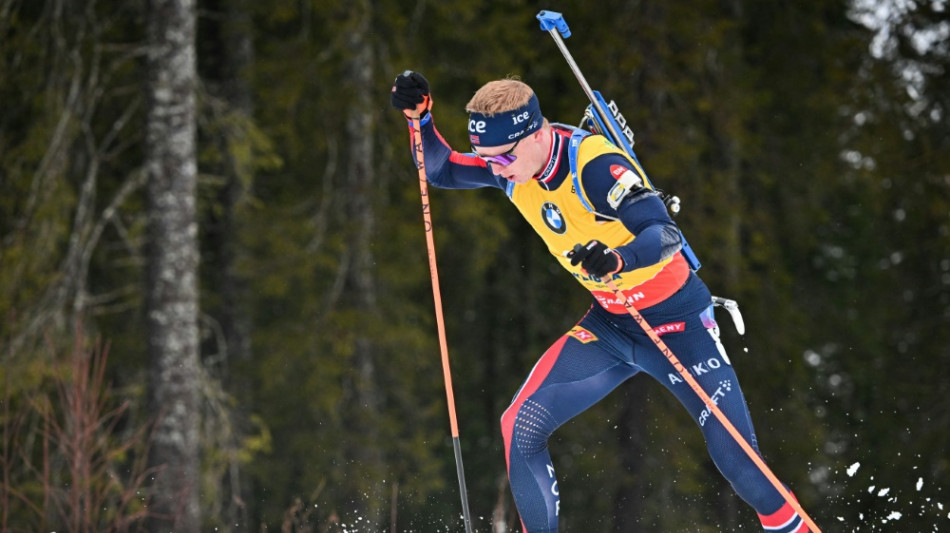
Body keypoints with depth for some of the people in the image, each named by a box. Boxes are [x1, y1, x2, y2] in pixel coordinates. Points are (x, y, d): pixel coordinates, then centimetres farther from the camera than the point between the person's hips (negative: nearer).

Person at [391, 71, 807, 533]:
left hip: (675, 323, -6)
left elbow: (667, 235, -34)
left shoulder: (594, 166, -29)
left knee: (738, 461, -9)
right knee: (520, 427, -9)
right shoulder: (512, 163, -7)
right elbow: (442, 171, 8)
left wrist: (618, 258, -53)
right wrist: (419, 117, -9)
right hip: (609, 326, 6)